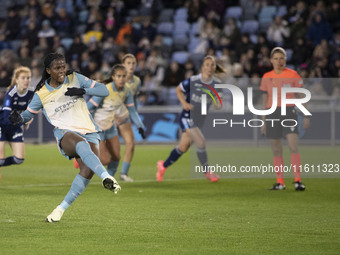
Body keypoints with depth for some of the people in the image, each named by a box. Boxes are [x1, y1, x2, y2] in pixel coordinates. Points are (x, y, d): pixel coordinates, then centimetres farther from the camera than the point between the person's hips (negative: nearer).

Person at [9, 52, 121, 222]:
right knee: (83, 145, -40)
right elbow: (29, 114, 18)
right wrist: (18, 118, -5)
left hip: (88, 131, 2)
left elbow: (104, 90, 5)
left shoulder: (75, 79, 6)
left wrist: (83, 91, -12)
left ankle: (62, 208, -9)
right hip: (65, 133, -2)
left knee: (87, 170, -24)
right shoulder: (41, 93, 4)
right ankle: (106, 178, -59)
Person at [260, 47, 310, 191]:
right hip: (272, 113, 3)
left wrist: (306, 116, 1)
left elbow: (300, 96, 6)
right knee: (276, 150, 4)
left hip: (289, 111, -3)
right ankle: (280, 182, 9)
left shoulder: (293, 75, 1)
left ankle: (297, 180, -14)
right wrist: (263, 121, 14)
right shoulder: (267, 77, 9)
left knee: (293, 147, -14)